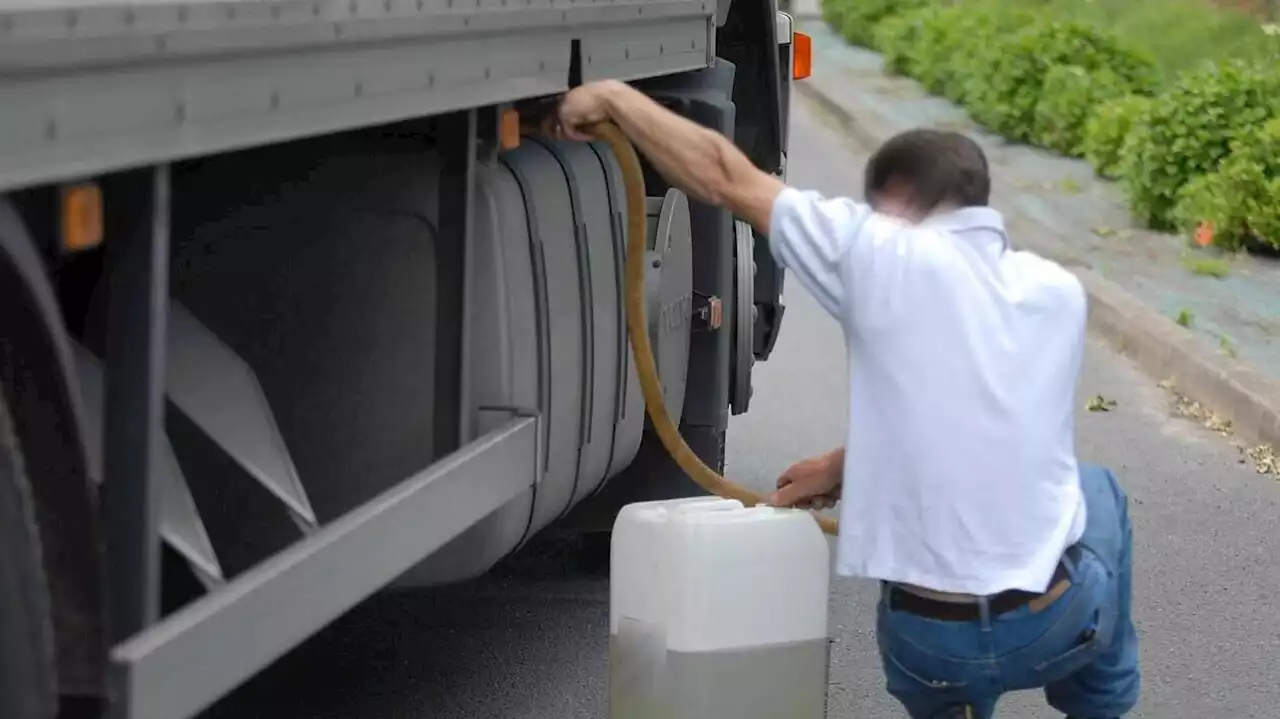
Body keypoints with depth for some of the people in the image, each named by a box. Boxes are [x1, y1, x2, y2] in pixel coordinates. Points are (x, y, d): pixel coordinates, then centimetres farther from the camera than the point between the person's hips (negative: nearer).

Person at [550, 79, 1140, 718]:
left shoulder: (885, 261, -11)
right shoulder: (1058, 294, 1)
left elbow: (728, 180, -5)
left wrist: (614, 96, 7)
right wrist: (845, 467, 23)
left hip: (927, 645, 1)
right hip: (1060, 627, 0)